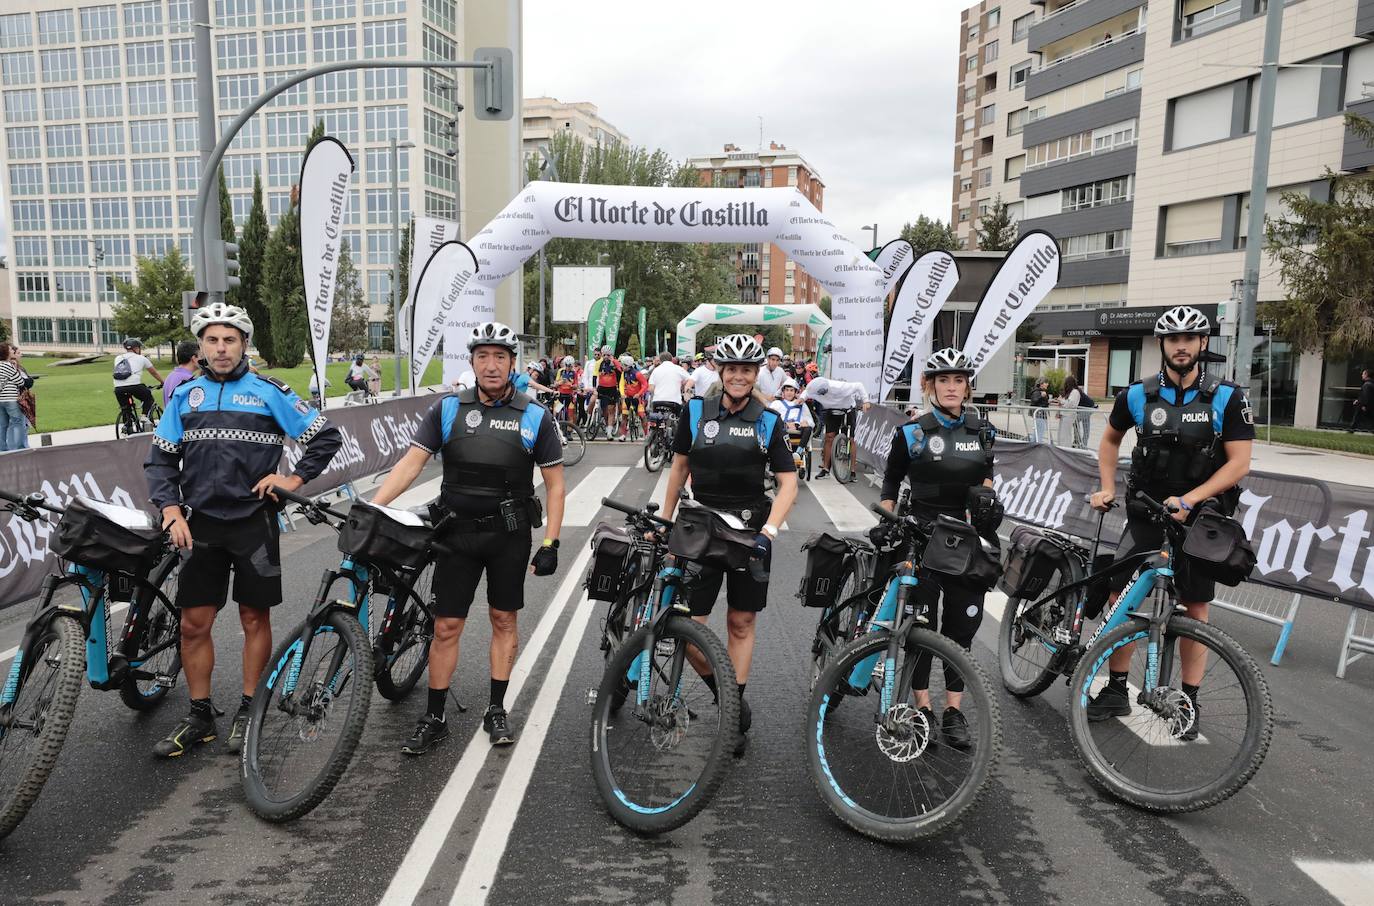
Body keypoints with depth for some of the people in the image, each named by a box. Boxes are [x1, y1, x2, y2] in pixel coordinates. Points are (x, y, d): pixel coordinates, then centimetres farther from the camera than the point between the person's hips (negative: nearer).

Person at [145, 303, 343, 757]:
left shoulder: (269, 392, -2)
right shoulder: (185, 395, 9)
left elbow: (327, 437, 1)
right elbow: (160, 459, 12)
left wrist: (294, 478, -6)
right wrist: (171, 510, -1)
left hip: (254, 521, -3)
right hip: (200, 524, 3)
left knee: (255, 617, 6)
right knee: (194, 623, 6)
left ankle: (248, 710, 19)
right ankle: (199, 716, 20)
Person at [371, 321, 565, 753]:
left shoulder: (535, 417, -4)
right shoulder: (447, 410, -1)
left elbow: (555, 483, -1)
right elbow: (410, 463, -6)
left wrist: (550, 544, -8)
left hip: (510, 534, 0)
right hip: (458, 532, 1)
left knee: (503, 620, 10)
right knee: (446, 626, 4)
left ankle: (497, 709, 25)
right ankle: (434, 718, 17)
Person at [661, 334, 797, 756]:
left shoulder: (768, 421, 0)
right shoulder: (697, 412, 2)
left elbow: (788, 483, -3)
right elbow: (679, 468, 11)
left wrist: (767, 532, -16)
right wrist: (664, 522, 12)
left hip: (750, 527, 0)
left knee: (742, 622, 8)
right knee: (689, 619, -7)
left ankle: (733, 706, 22)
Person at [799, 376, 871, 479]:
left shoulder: (839, 387, -37)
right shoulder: (815, 389, -25)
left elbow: (859, 386, -27)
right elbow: (806, 392, -3)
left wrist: (865, 401, -31)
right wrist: (802, 398, -24)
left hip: (848, 411, -3)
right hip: (832, 411, 3)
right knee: (829, 437, -5)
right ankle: (825, 469, 4)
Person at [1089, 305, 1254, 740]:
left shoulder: (1227, 398, -7)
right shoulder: (1138, 395, -1)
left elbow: (1239, 463, -10)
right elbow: (1110, 438, 16)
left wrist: (1188, 500, -21)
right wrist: (1107, 489, 6)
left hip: (1199, 516, -1)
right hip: (1145, 513, 1)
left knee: (1195, 608, 6)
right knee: (1120, 597, -6)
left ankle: (1189, 703, 19)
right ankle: (1115, 691, 9)